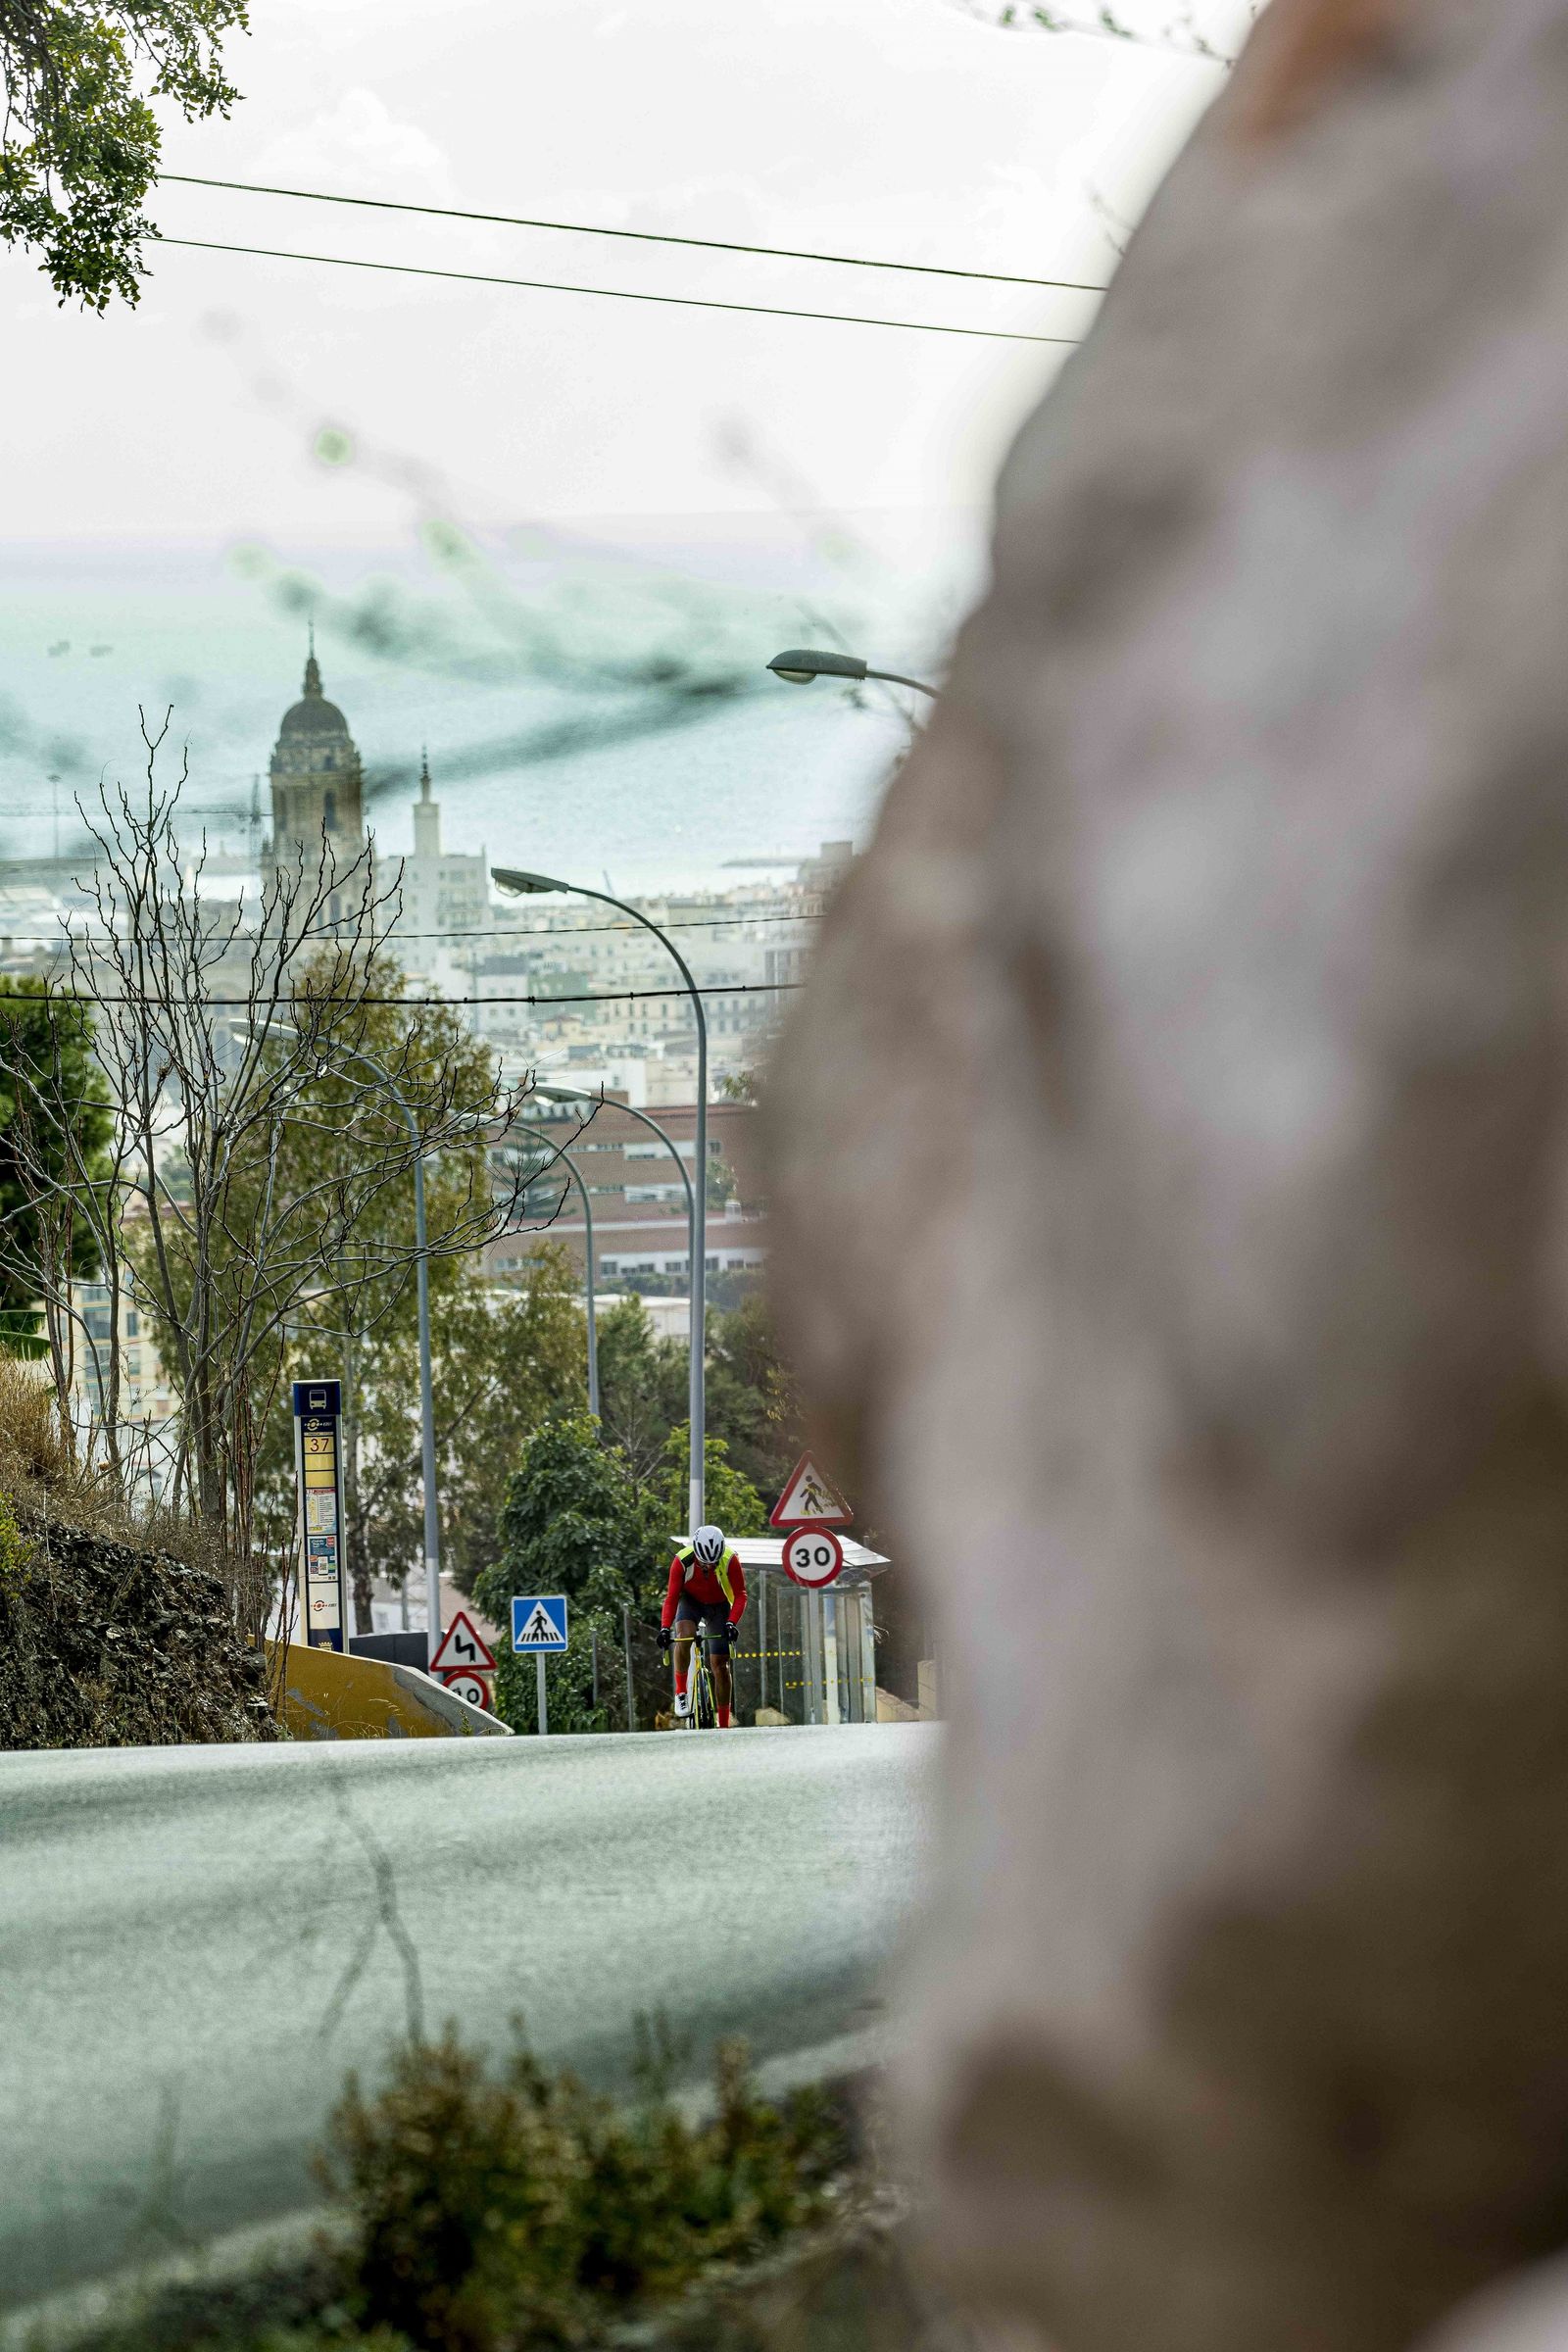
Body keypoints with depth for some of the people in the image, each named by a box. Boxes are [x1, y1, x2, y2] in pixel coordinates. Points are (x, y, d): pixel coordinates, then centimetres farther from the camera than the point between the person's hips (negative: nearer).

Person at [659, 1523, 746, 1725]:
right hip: (690, 1601, 0)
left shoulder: (730, 1560, -29)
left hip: (719, 1605, 0)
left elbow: (740, 1595, -24)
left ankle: (724, 1725, 3)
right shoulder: (682, 1561, -29)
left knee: (720, 1664, -4)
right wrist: (665, 1628, -35)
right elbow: (672, 1597, -23)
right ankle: (681, 1692, -17)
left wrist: (731, 1623, -39)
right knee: (683, 1637, -33)